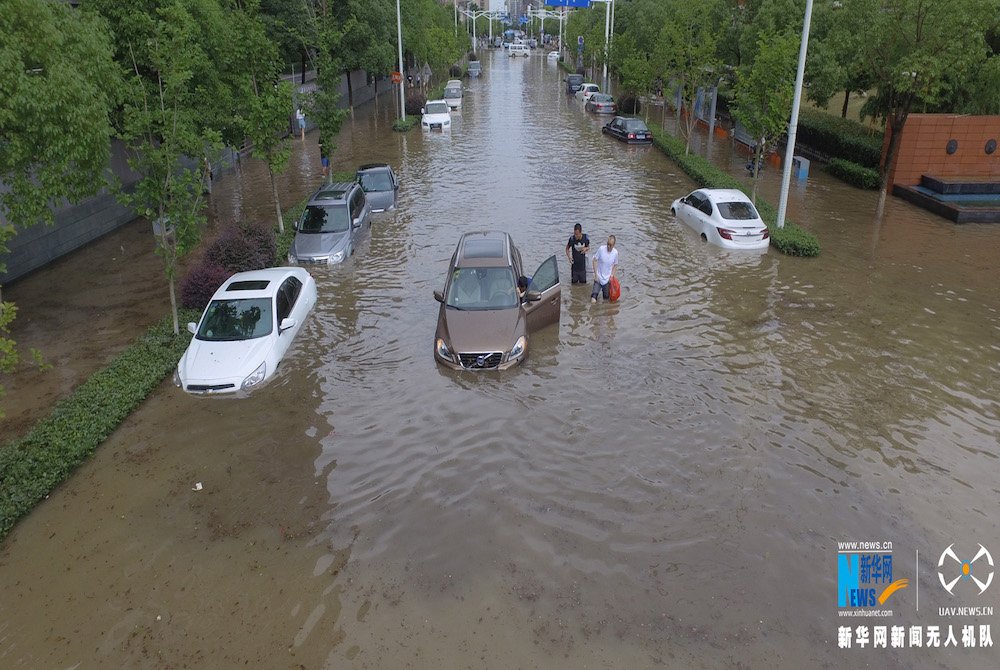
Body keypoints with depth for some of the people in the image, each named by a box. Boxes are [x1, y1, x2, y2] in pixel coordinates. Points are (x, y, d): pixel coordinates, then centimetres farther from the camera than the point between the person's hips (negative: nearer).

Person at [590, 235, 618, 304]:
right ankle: (593, 297, 19)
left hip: (607, 279, 2)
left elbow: (615, 265, 8)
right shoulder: (601, 249, -15)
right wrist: (596, 274, -10)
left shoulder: (615, 252, -6)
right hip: (599, 277, -2)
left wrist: (612, 275, -4)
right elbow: (595, 260, -7)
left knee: (606, 297, 12)